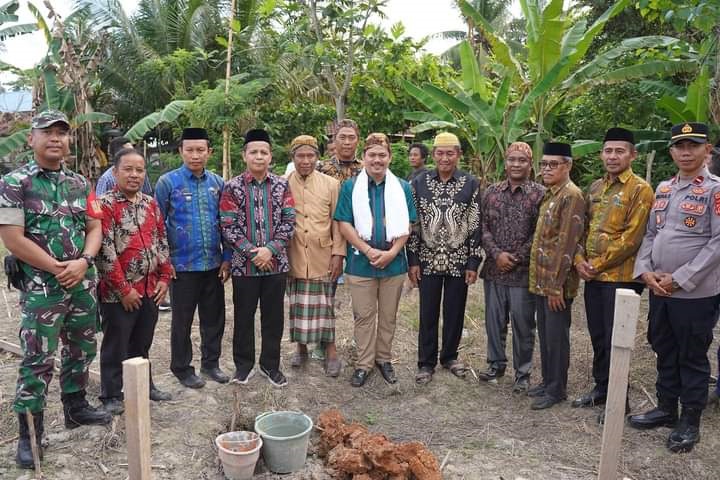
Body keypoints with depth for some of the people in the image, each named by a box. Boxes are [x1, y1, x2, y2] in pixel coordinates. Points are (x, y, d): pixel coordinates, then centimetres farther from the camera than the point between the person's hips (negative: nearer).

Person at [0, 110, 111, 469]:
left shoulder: (79, 182, 9)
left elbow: (94, 227, 10)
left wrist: (83, 261, -9)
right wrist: (58, 268, -13)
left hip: (83, 283, 6)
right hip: (41, 287, -5)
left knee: (82, 349, 16)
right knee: (38, 360, 0)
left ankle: (75, 407, 34)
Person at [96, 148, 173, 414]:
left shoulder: (151, 203, 8)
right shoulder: (104, 205, -11)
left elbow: (162, 242, 12)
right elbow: (104, 251, -16)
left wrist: (164, 278, 5)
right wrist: (123, 289, -15)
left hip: (150, 289, 6)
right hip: (118, 292, -5)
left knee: (142, 343, 19)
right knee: (115, 346, 8)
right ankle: (111, 395, 22)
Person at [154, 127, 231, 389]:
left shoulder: (217, 183, 5)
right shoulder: (168, 182, -5)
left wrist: (227, 258, 4)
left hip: (214, 264, 3)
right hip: (182, 265, -3)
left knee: (214, 317, 13)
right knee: (182, 320, 10)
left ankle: (211, 362, 30)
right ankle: (182, 368, 27)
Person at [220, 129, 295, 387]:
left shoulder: (282, 185, 2)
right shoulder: (232, 187, -2)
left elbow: (289, 221, -2)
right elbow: (228, 226, -6)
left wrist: (270, 249, -13)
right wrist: (252, 252, -13)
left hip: (276, 263, 2)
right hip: (244, 264, -1)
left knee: (273, 316, 10)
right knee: (244, 316, 10)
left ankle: (270, 364, 26)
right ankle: (244, 365, 27)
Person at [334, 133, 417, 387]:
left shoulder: (403, 188, 4)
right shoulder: (350, 187, 0)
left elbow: (406, 225, 2)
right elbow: (344, 224, -5)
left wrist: (392, 252, -11)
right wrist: (368, 251, -14)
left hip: (394, 262, 2)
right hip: (361, 262, -1)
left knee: (388, 315, 12)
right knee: (363, 315, 6)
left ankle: (384, 359, 28)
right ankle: (364, 363, 19)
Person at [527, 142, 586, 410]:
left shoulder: (571, 196, -14)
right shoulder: (549, 195, 14)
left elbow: (567, 243, -19)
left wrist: (556, 285, -20)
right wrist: (539, 279, 14)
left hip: (556, 283, -8)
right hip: (541, 280, 8)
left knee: (556, 336, 3)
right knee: (544, 335, 16)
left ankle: (557, 389, 16)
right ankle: (547, 382, 29)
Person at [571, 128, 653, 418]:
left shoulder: (640, 190, -9)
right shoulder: (595, 188, 13)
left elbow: (632, 238, -16)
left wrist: (598, 264, -13)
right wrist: (580, 260, -1)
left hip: (620, 277, -7)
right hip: (592, 276, 7)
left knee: (614, 340, 0)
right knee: (597, 336, 15)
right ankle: (601, 388, 30)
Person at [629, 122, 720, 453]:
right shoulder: (662, 189, 10)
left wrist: (679, 278, -16)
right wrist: (645, 271, -3)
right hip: (659, 289, 6)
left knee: (692, 358, 7)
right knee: (664, 352, 16)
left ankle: (690, 422, 21)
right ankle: (666, 408, 32)